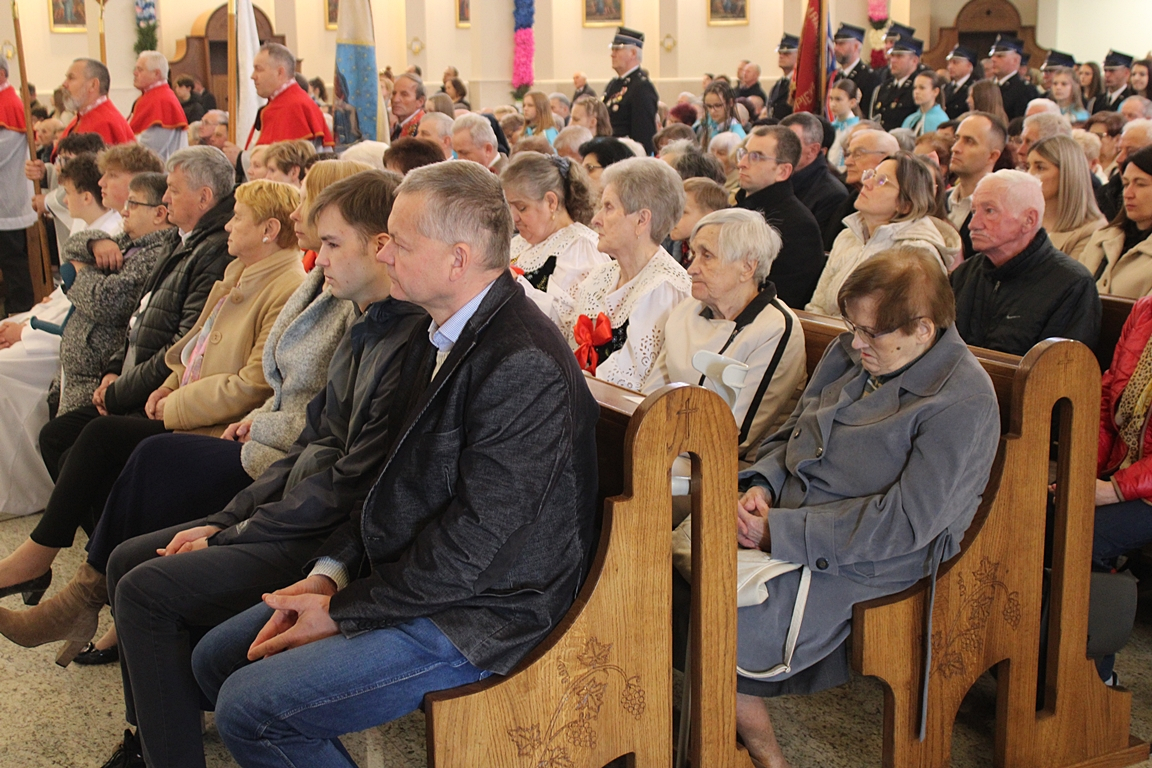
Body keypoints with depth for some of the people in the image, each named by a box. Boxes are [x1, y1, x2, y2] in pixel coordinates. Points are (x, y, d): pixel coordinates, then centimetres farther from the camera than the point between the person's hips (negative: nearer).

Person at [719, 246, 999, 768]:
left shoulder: (962, 403, -17)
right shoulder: (851, 353, 8)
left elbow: (904, 523, -22)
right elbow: (794, 429, 18)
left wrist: (781, 531, -22)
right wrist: (761, 484, -4)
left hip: (863, 563, -8)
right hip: (784, 515, 8)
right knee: (673, 576, -9)